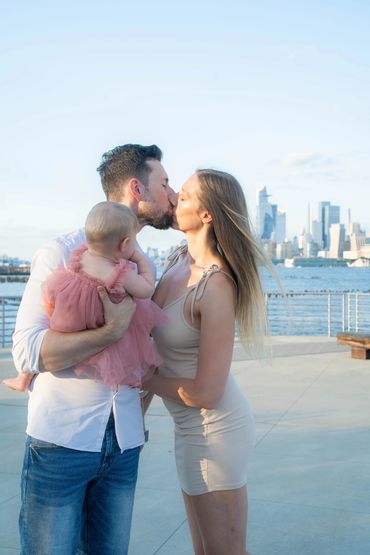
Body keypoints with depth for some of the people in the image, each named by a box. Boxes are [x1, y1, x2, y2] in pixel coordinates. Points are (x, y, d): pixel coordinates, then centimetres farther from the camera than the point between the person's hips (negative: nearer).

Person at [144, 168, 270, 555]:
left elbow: (206, 393, -23)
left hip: (215, 429, -8)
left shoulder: (217, 287, -25)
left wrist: (141, 377, -11)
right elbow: (157, 338, 8)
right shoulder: (179, 260, 0)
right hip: (192, 427, 9)